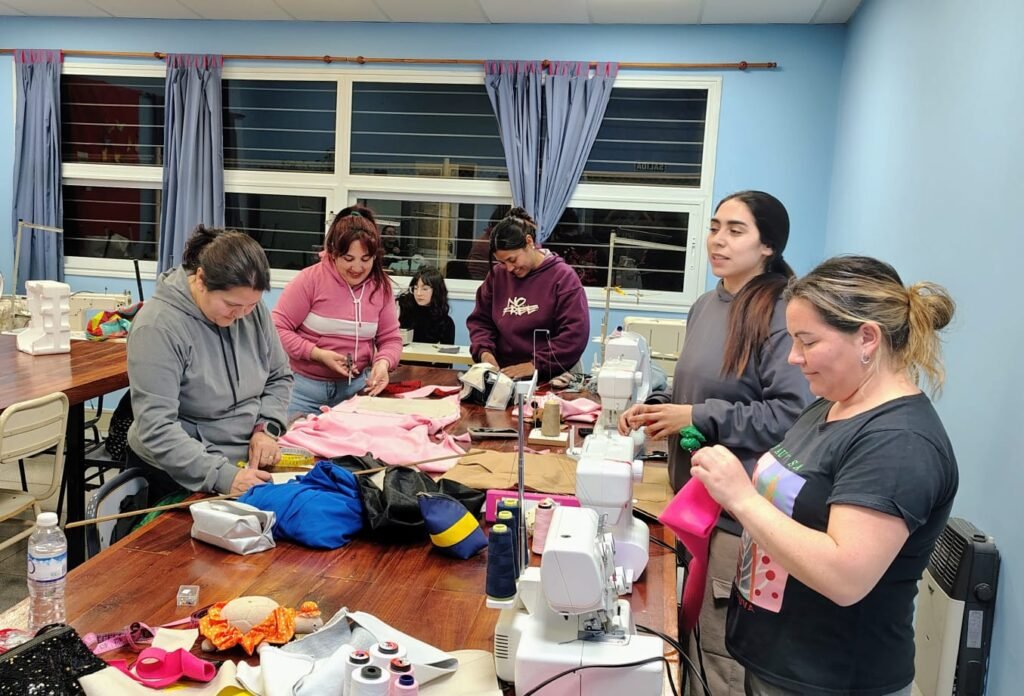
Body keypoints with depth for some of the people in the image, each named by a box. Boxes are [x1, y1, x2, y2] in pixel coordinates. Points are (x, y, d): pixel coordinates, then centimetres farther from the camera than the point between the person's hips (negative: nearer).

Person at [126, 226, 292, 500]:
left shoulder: (252, 308, -3)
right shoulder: (158, 326, -20)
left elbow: (279, 377, 9)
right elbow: (156, 428, -25)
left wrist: (266, 428, -9)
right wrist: (223, 477, -32)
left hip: (246, 465, 5)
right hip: (177, 477, -5)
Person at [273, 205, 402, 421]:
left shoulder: (381, 286, 0)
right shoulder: (311, 279, -12)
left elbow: (390, 338, 6)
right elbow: (277, 328, -11)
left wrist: (383, 362, -15)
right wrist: (319, 354, -20)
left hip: (356, 386, 3)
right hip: (305, 386, -3)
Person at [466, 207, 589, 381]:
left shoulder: (563, 277, -3)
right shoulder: (497, 275, 10)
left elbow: (575, 335, -10)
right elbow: (480, 320, 15)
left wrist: (535, 365, -17)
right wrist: (484, 351, -5)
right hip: (503, 376, 2)